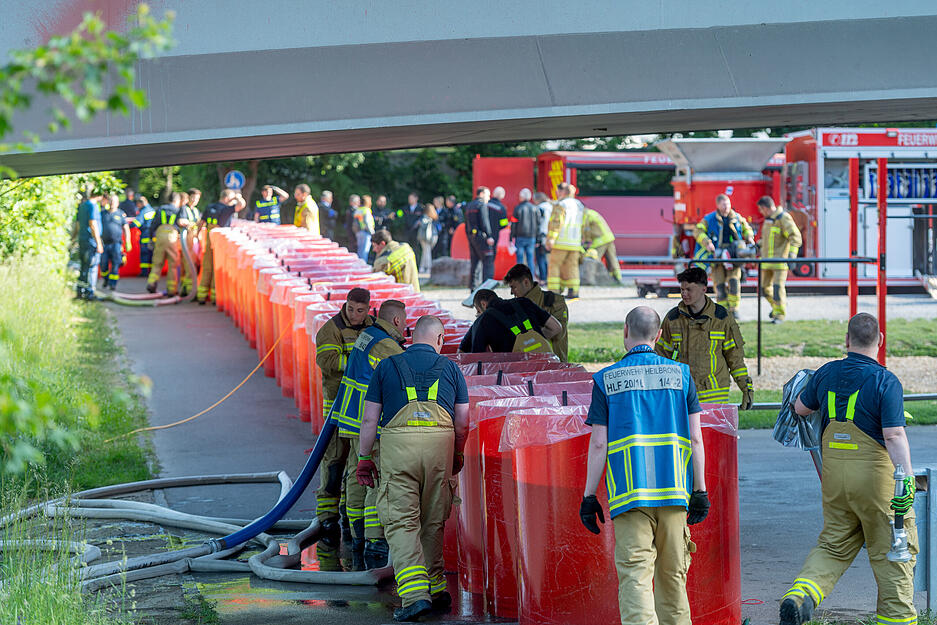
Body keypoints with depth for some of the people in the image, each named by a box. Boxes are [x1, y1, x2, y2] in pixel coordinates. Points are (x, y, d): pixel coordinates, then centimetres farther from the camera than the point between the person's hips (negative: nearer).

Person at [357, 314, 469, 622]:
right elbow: (463, 422, 14)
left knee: (401, 521, -4)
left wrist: (364, 457, 16)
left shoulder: (386, 366, 13)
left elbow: (370, 418, 10)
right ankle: (436, 588, 23)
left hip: (398, 441, -2)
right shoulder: (450, 368, 15)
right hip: (440, 442, 2)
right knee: (433, 521, 16)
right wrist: (457, 455, 29)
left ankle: (415, 593, -17)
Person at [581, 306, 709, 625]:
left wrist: (589, 496, 5)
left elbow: (598, 444, -1)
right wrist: (700, 490, 7)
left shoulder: (606, 379, 2)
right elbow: (695, 438, 3)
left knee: (635, 575, -6)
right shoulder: (680, 374, 6)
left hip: (629, 492, -2)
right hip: (673, 491, 2)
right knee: (672, 575, 12)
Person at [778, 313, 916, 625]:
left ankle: (799, 595, -7)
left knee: (834, 546, 15)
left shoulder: (825, 374, 2)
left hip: (834, 474, 5)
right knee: (890, 553, 8)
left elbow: (800, 408, 19)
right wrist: (906, 477, -26)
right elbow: (894, 436, -21)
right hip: (875, 475, -4)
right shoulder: (886, 382, -13)